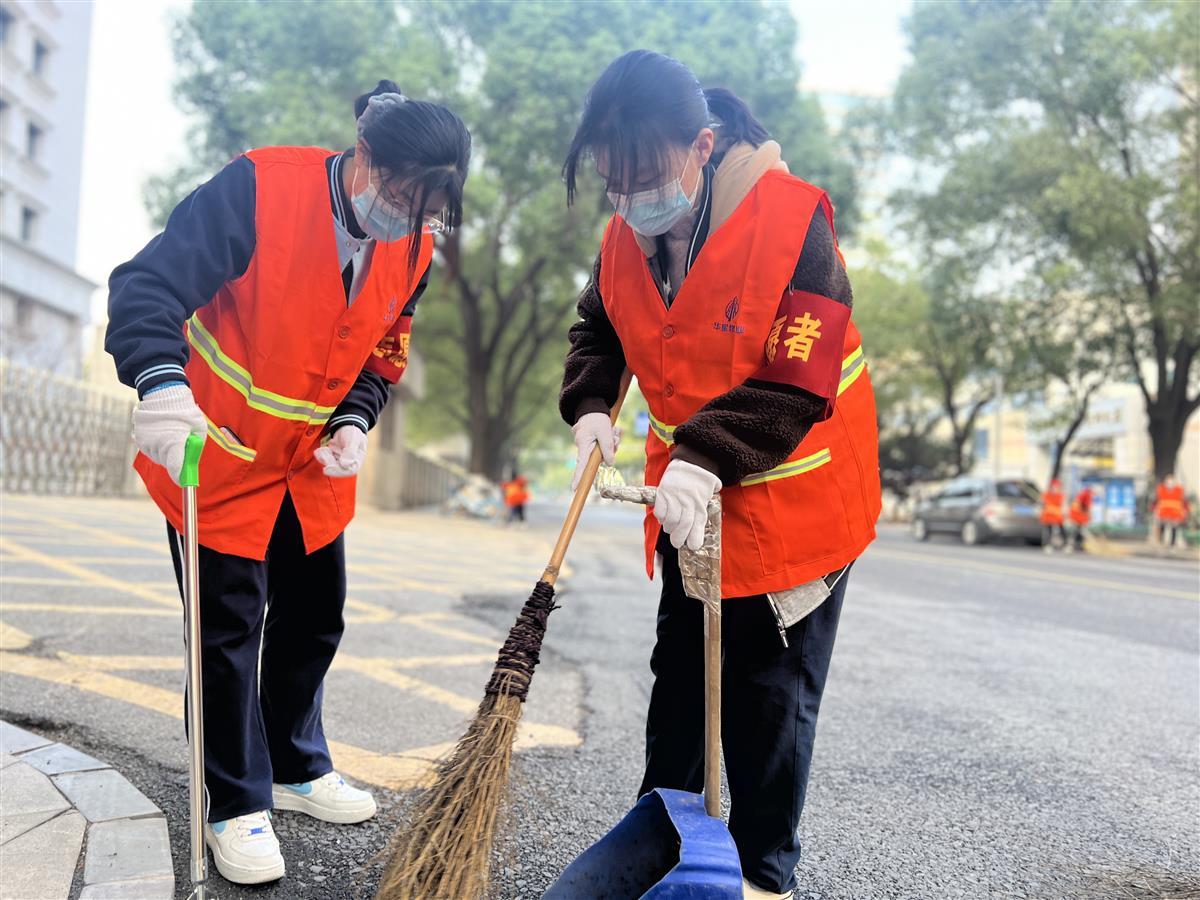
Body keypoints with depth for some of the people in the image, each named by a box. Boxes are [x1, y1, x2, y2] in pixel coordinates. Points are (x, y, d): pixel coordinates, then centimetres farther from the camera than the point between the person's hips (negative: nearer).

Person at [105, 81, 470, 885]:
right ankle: (237, 806, 19)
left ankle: (298, 768, 37)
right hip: (216, 454, -6)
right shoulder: (259, 188, -23)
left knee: (315, 619, 15)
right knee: (230, 630, 0)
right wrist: (163, 387, -43)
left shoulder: (414, 247, -5)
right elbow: (146, 287, -27)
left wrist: (354, 423, -8)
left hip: (316, 463, 6)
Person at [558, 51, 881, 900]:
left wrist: (708, 458, -34)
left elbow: (800, 383, -26)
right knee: (680, 669, 18)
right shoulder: (624, 236, -6)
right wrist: (591, 407, -7)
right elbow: (598, 331, 12)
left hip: (794, 495, -6)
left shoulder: (793, 218, -23)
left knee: (771, 689, 5)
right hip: (688, 490, 6)